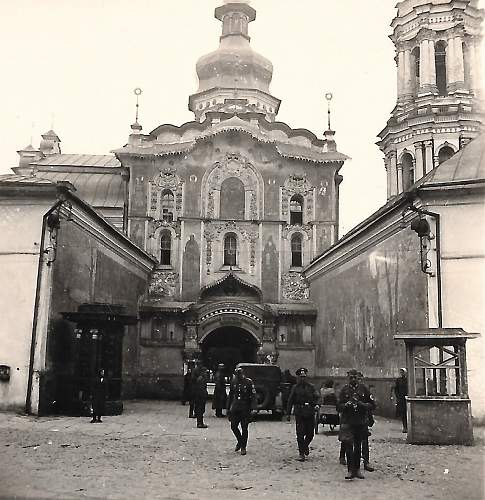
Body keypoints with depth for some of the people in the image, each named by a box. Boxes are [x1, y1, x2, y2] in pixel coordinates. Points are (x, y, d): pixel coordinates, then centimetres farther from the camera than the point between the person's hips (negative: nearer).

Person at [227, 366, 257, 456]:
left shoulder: (248, 382, -8)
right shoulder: (234, 382, 6)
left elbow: (253, 395, -8)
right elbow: (230, 395, 14)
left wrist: (252, 408, -15)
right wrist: (228, 409, 13)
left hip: (245, 409, -4)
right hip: (235, 407, 4)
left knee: (244, 428, 0)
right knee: (233, 426, 2)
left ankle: (243, 447, 13)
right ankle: (240, 441, 27)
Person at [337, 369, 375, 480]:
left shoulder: (364, 389, 4)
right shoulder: (344, 389, 2)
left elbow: (372, 405, 5)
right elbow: (338, 407, 2)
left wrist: (362, 404, -13)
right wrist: (346, 405, -18)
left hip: (361, 422, 2)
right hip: (347, 422, -2)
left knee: (358, 446, 10)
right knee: (348, 445, -12)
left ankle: (357, 469, 22)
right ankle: (350, 470, -8)